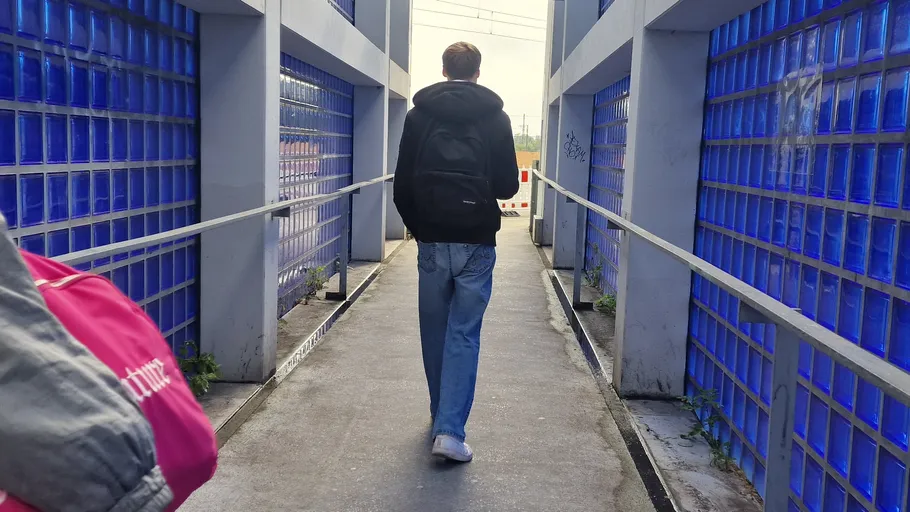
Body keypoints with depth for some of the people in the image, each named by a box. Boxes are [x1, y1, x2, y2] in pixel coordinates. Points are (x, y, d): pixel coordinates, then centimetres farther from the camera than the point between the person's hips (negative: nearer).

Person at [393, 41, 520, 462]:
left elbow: (403, 186, 2)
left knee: (435, 331, 14)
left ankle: (441, 417, 28)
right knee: (464, 335, 0)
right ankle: (451, 430, -8)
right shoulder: (495, 117, -1)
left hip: (431, 240, 1)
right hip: (476, 242, -1)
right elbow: (508, 186, 0)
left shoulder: (419, 114, 2)